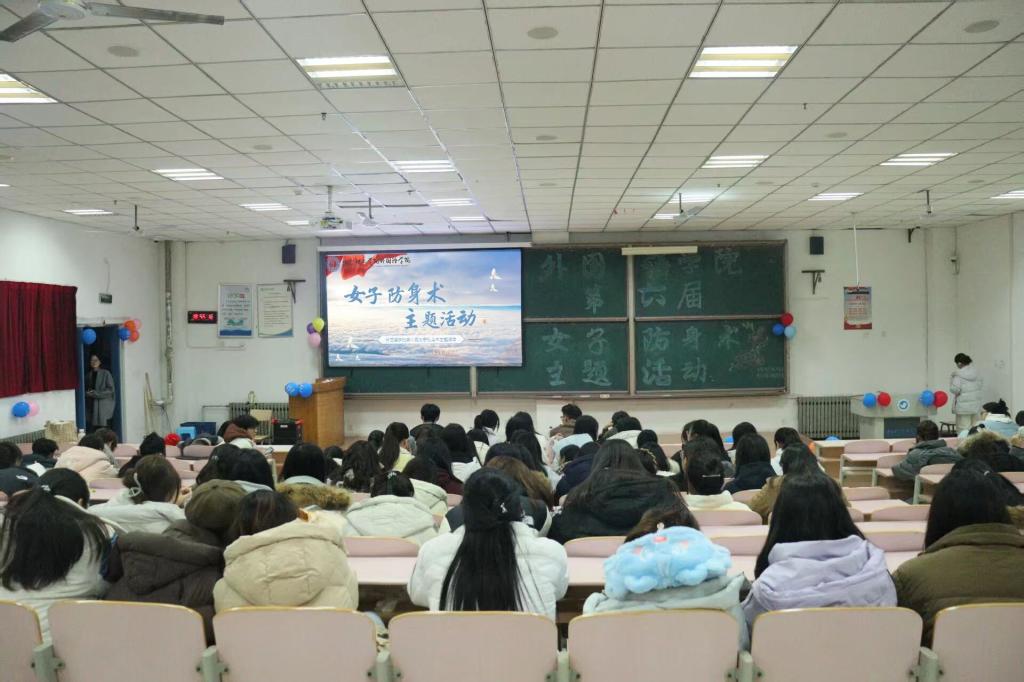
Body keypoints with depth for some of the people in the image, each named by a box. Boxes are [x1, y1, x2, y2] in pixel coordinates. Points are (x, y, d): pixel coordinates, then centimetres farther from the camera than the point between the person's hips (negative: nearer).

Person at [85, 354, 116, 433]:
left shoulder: (106, 373, 0)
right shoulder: (88, 375, 13)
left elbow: (110, 389, -6)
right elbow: (85, 389, 18)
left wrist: (96, 393, -14)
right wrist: (87, 393, -4)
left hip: (103, 407, -4)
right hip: (91, 407, 4)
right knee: (91, 430, -3)